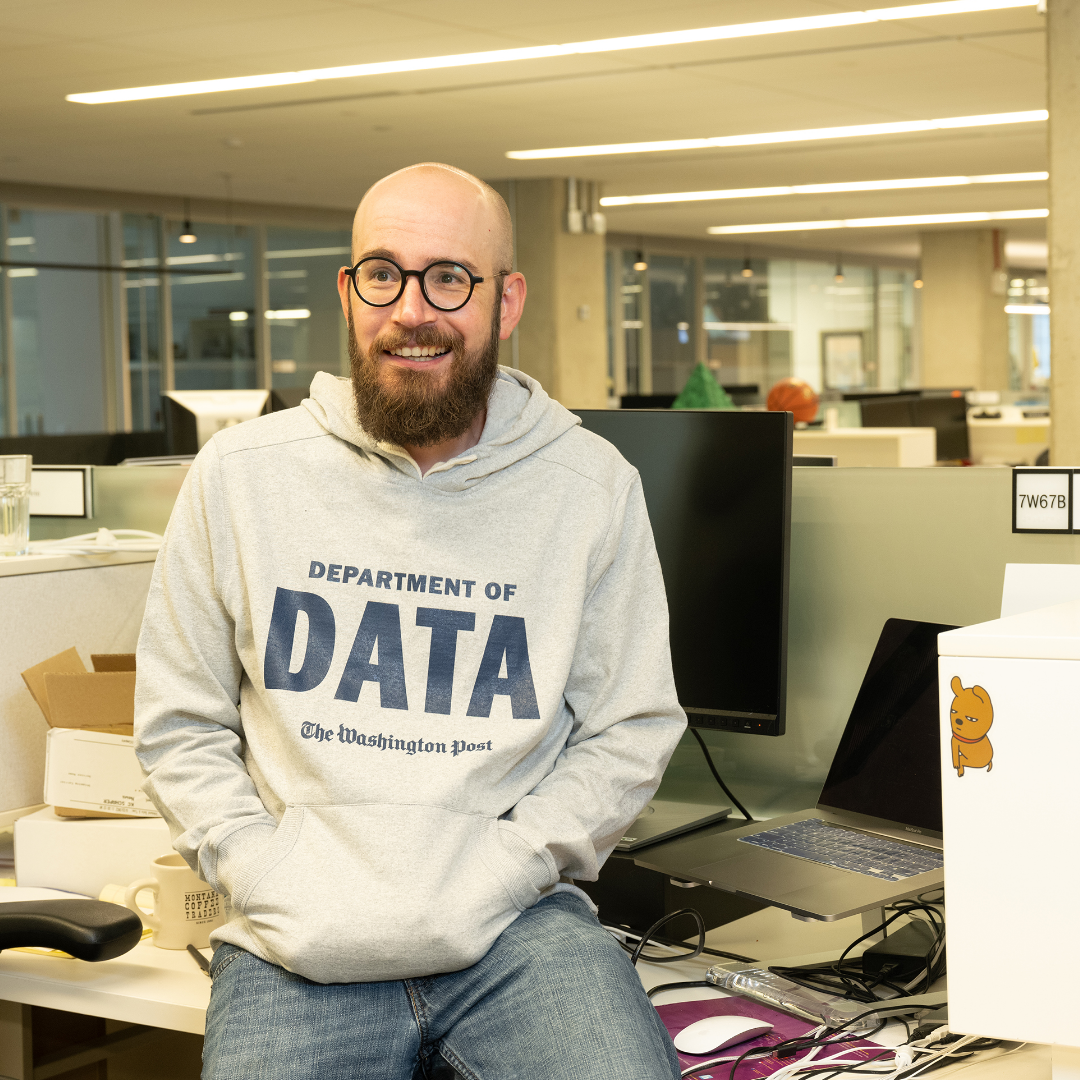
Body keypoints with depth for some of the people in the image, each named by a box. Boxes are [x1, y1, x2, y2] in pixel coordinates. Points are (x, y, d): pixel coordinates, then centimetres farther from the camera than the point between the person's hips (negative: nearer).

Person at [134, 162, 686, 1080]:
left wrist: (487, 878, -7)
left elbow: (630, 732, 6)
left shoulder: (593, 487, 3)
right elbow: (180, 726, 10)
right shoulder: (238, 475, 5)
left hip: (514, 923, 0)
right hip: (300, 943, 0)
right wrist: (268, 880, -5)